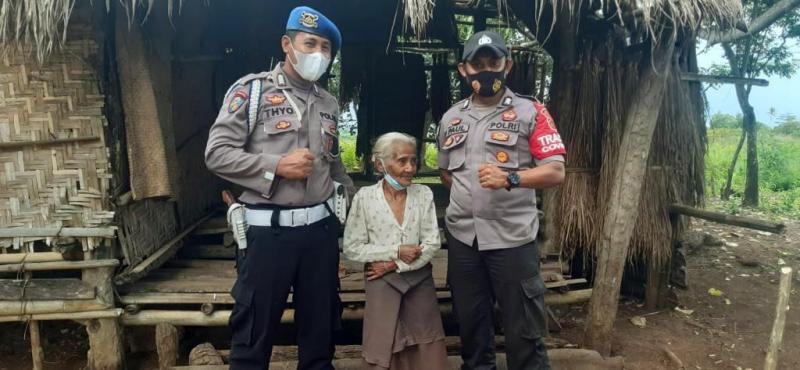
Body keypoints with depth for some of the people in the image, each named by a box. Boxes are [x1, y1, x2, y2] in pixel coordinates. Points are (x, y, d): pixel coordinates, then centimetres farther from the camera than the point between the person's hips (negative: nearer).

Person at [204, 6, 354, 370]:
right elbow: (217, 153, -8)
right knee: (254, 333, 7)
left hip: (321, 228, 5)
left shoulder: (329, 103, 13)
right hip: (268, 229, -5)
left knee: (320, 329, 16)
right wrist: (277, 166, -15)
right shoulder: (252, 90, -3)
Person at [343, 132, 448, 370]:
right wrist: (395, 251, -14)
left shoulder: (424, 194, -1)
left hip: (419, 281, 2)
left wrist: (394, 265, -13)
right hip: (382, 284, -2)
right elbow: (352, 248, -6)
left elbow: (432, 244, -4)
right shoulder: (364, 197, -7)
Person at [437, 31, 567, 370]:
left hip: (512, 237, -4)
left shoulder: (530, 112, -3)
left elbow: (556, 171, -9)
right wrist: (468, 191, 7)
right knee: (470, 324, 17)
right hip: (462, 237, 5)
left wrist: (510, 179, -23)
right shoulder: (450, 118, 11)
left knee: (523, 330, 4)